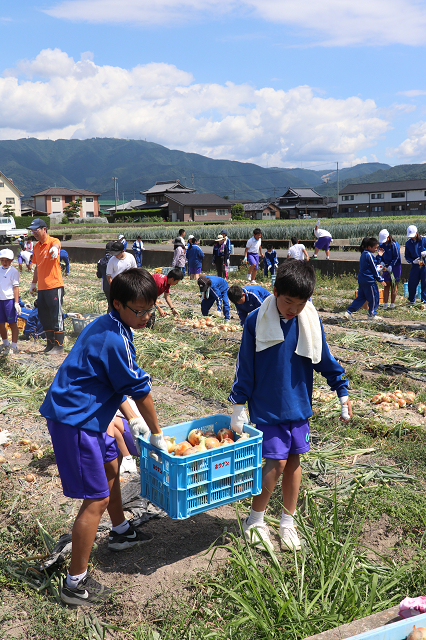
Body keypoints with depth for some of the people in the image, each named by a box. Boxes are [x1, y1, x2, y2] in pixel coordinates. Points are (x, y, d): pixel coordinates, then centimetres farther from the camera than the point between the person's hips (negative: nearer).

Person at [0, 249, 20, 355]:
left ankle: (14, 346, 6)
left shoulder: (13, 271, -5)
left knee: (12, 323, 0)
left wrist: (16, 303, -14)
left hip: (10, 299, -6)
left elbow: (15, 287, -9)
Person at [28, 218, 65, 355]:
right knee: (44, 317, 12)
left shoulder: (53, 241, -8)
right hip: (41, 288, 8)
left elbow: (56, 245, -34)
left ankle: (59, 346, 4)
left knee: (56, 317, -3)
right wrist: (33, 283, 27)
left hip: (54, 286, -8)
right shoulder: (36, 246, 15)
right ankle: (50, 344, 24)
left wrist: (54, 249, -58)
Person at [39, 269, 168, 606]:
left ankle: (121, 532, 50)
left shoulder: (106, 326, 8)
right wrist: (157, 433, -3)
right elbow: (140, 390, -15)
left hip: (78, 414, 11)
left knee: (110, 464, 28)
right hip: (73, 422, -11)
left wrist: (131, 418, 16)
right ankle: (76, 583, 9)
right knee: (96, 500, -4)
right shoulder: (115, 339, -23)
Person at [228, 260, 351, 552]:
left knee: (294, 461, 10)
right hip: (267, 407, -4)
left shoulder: (310, 321, -3)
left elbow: (325, 359, 9)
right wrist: (239, 404, -3)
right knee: (277, 462, -5)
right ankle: (255, 522, 16)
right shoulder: (256, 321, -12)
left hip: (299, 405, 4)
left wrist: (343, 391, 8)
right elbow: (245, 366, -5)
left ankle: (287, 522, 28)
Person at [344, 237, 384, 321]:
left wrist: (379, 268, 18)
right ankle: (372, 315, 15)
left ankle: (349, 312, 3)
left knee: (361, 297, 12)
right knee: (374, 297, 5)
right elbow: (374, 269, -11)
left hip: (361, 279, 9)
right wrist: (380, 279, -4)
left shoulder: (363, 254, 13)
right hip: (369, 280, -9)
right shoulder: (369, 255, -15)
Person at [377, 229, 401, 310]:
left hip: (395, 266, -4)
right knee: (386, 285, 3)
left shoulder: (394, 244, -13)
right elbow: (380, 255, 11)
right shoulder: (381, 245, 2)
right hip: (386, 267, 4)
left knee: (393, 285, 0)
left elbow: (397, 257, -11)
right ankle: (385, 303, 4)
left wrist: (391, 266, -17)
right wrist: (381, 262, -9)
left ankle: (392, 304, 5)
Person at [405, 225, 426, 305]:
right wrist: (413, 261, -12)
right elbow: (407, 256, 7)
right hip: (415, 265, 3)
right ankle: (411, 301, 20)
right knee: (411, 283, 2)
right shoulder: (408, 243, 2)